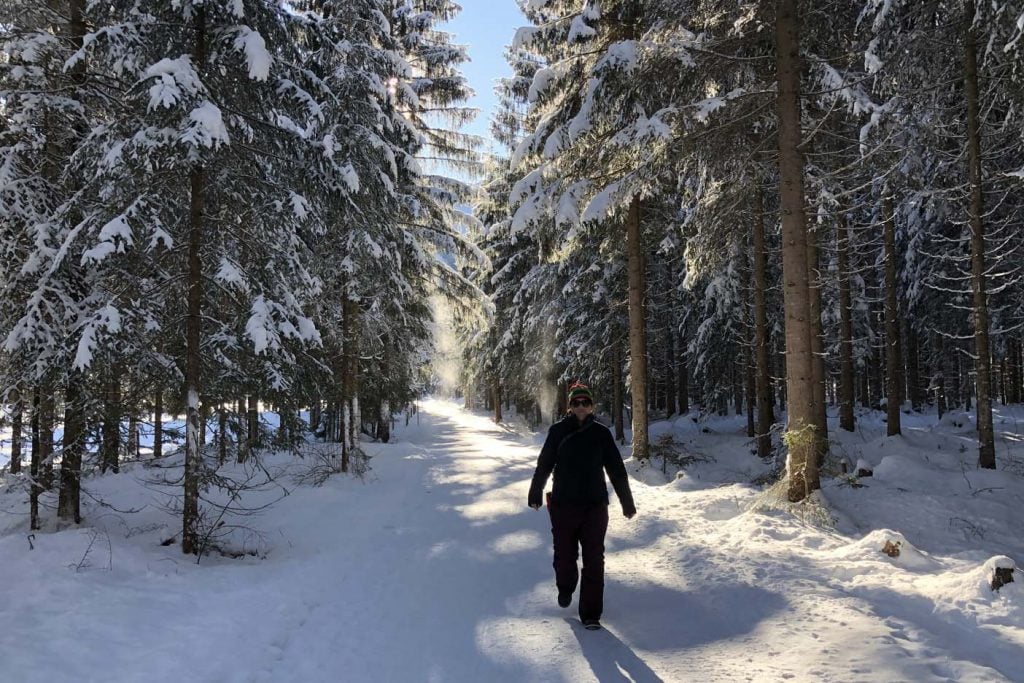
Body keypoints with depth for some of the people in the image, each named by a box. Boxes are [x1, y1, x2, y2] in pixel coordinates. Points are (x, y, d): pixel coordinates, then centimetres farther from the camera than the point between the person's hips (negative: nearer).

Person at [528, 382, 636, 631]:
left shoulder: (601, 433, 0)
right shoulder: (558, 431, -2)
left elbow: (617, 470, 6)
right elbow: (543, 465, 7)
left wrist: (627, 504, 9)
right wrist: (535, 495, 13)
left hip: (595, 506, 0)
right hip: (563, 505, 0)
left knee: (594, 562, 2)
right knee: (564, 556, 9)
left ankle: (591, 614, 12)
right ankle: (565, 589, 40)